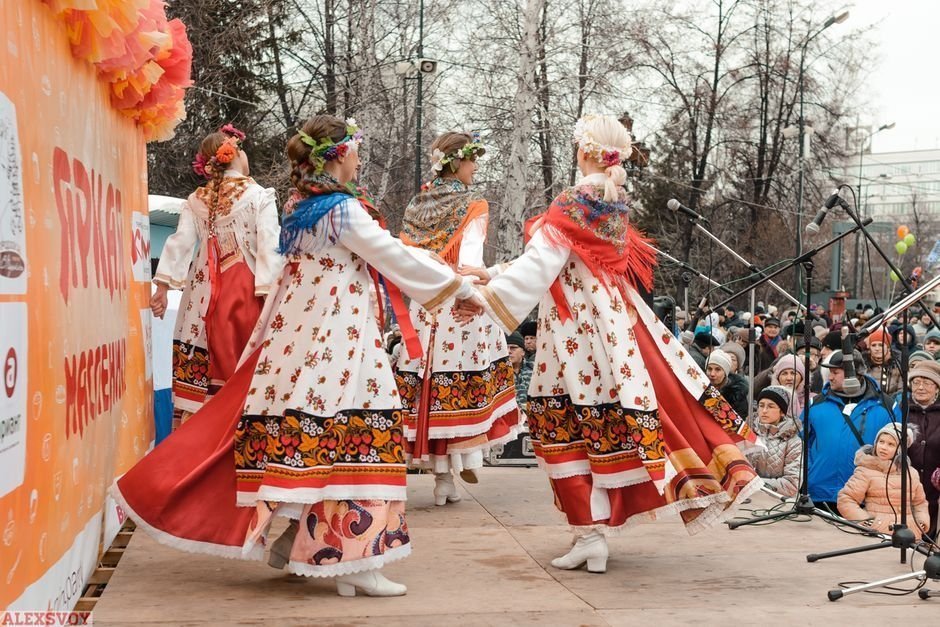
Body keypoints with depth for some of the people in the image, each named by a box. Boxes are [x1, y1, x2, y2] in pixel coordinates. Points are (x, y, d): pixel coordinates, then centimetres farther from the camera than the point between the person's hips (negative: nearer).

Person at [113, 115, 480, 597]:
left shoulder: (298, 205, 13)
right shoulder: (344, 209, -12)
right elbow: (395, 256, -10)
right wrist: (459, 286, -1)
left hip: (297, 331, 9)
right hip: (337, 335, -9)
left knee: (302, 431, 12)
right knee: (345, 433, -7)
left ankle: (297, 540, 19)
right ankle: (352, 560, -5)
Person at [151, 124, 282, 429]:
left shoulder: (195, 200, 8)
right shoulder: (259, 195, -3)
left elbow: (180, 242, 1)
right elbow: (269, 246, -11)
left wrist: (163, 285, 0)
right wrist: (270, 291, -12)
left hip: (205, 292, 4)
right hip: (245, 288, -4)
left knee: (200, 368, 6)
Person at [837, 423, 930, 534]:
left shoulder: (911, 473, 19)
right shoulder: (866, 471, 3)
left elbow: (920, 503, 30)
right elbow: (845, 500, 1)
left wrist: (923, 523, 12)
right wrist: (866, 521, -8)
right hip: (876, 534, -4)